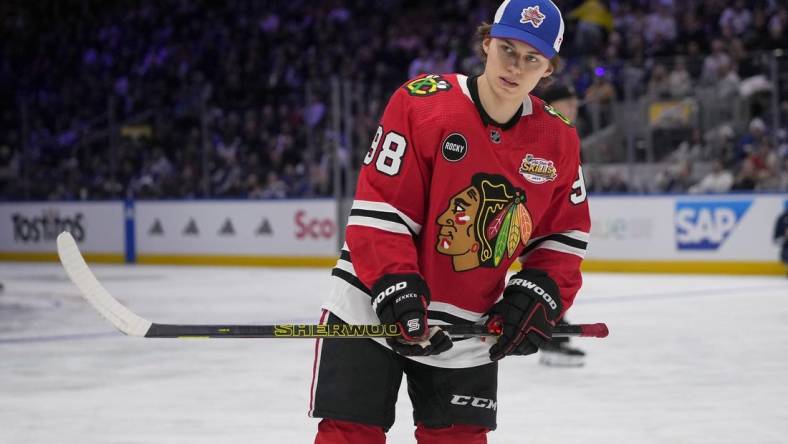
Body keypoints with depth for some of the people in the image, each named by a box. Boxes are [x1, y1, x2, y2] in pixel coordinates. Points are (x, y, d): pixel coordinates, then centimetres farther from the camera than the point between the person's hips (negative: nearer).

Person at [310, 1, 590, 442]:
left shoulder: (558, 141, -1)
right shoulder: (421, 103, -15)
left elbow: (565, 234, 8)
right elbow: (378, 211, -16)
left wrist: (539, 297, -7)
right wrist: (396, 290, -25)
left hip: (469, 329, 4)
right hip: (370, 314, -4)